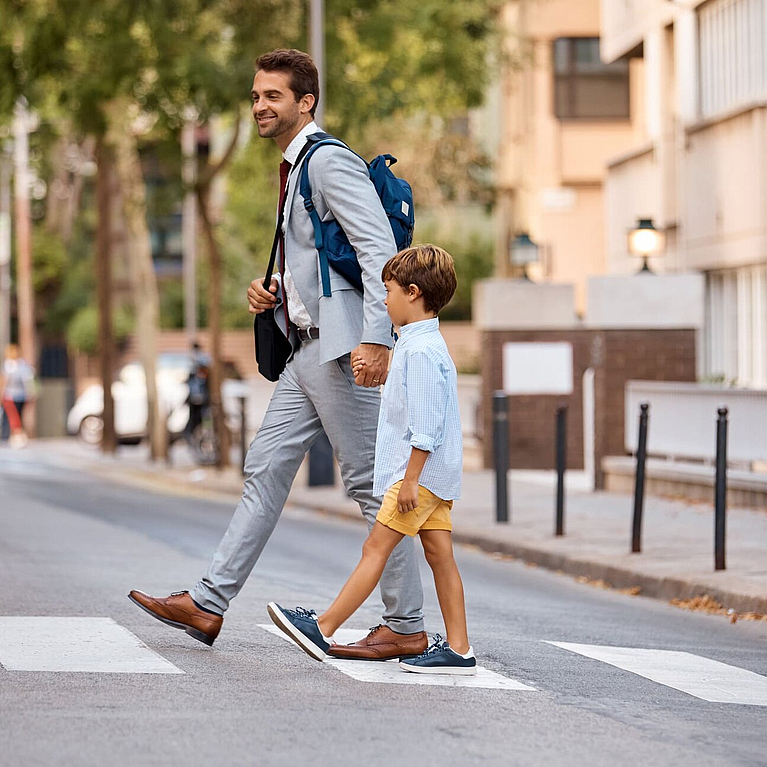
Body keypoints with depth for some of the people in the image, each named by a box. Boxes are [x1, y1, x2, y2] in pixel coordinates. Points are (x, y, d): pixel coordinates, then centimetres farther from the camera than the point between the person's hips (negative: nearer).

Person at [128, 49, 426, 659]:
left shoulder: (330, 161, -10)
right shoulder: (293, 169, 20)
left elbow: (380, 251, -19)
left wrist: (375, 338, -27)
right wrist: (272, 291, 13)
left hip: (344, 349, -10)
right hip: (308, 353, 10)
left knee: (371, 483, -5)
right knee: (265, 471, 8)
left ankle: (407, 627, 1)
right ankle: (207, 605, 9)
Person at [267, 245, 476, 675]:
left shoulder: (421, 350, -17)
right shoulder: (424, 345, 17)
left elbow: (426, 423, -22)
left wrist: (410, 479, -22)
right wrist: (377, 377, 19)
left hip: (420, 470, -10)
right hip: (436, 475, 10)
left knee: (376, 547, -8)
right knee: (440, 556, 6)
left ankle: (324, 630, -6)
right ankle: (457, 648, 5)